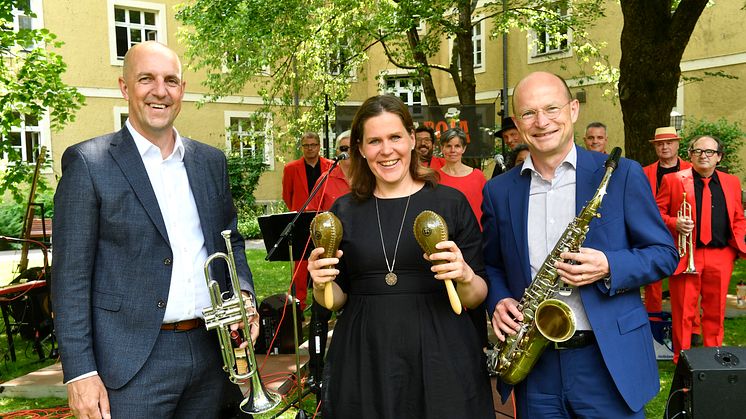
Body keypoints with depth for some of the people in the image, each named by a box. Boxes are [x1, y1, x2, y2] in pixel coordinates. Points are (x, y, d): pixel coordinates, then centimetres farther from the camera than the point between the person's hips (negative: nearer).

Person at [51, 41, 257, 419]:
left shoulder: (211, 161, 8)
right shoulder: (88, 162, -6)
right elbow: (71, 276, -8)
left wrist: (243, 293, -2)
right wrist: (79, 371, -11)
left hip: (210, 349, 5)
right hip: (134, 363, -4)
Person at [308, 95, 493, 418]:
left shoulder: (451, 202, -2)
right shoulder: (344, 211, 3)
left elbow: (476, 297, 1)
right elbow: (337, 300, 10)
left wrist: (465, 276, -20)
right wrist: (322, 284, -11)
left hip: (439, 357, -1)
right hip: (363, 362, 2)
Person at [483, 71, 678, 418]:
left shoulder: (621, 174, -3)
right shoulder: (498, 191, 5)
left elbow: (665, 253, 0)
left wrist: (608, 268, -18)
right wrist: (499, 302, -6)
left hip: (610, 362, -2)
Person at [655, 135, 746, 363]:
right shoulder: (672, 180, 2)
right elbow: (657, 211, 2)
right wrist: (674, 223, -16)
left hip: (721, 257, 3)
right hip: (685, 256, -3)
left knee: (715, 310, 12)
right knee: (683, 311, 2)